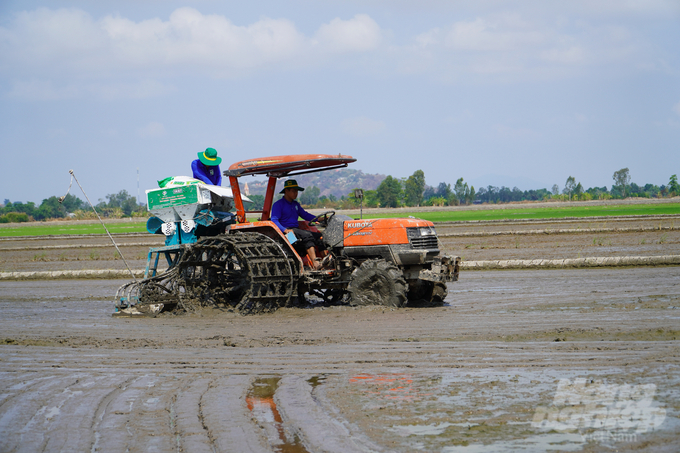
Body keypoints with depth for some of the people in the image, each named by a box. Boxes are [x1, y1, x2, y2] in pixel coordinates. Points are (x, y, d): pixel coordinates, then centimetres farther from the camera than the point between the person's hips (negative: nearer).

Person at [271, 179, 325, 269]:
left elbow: (305, 215, 27)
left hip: (297, 229, 8)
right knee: (307, 235, -33)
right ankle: (315, 263, -44)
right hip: (287, 231, -8)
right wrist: (285, 230, -26)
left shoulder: (295, 204, 23)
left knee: (319, 236, -15)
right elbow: (274, 220, -11)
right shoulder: (278, 205, -1)